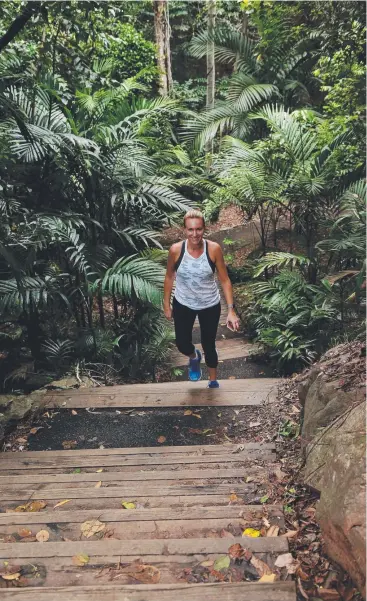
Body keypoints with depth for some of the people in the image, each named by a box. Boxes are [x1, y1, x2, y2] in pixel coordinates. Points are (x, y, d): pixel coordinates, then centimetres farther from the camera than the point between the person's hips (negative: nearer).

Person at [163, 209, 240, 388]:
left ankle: (213, 382, 41)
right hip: (183, 305, 1)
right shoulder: (176, 250, -18)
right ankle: (194, 357, 49)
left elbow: (225, 280, -13)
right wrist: (166, 304, 4)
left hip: (210, 306, -1)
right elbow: (169, 276, -2)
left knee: (209, 346, 13)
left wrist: (231, 310, -18)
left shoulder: (214, 249, -20)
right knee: (182, 345, 10)